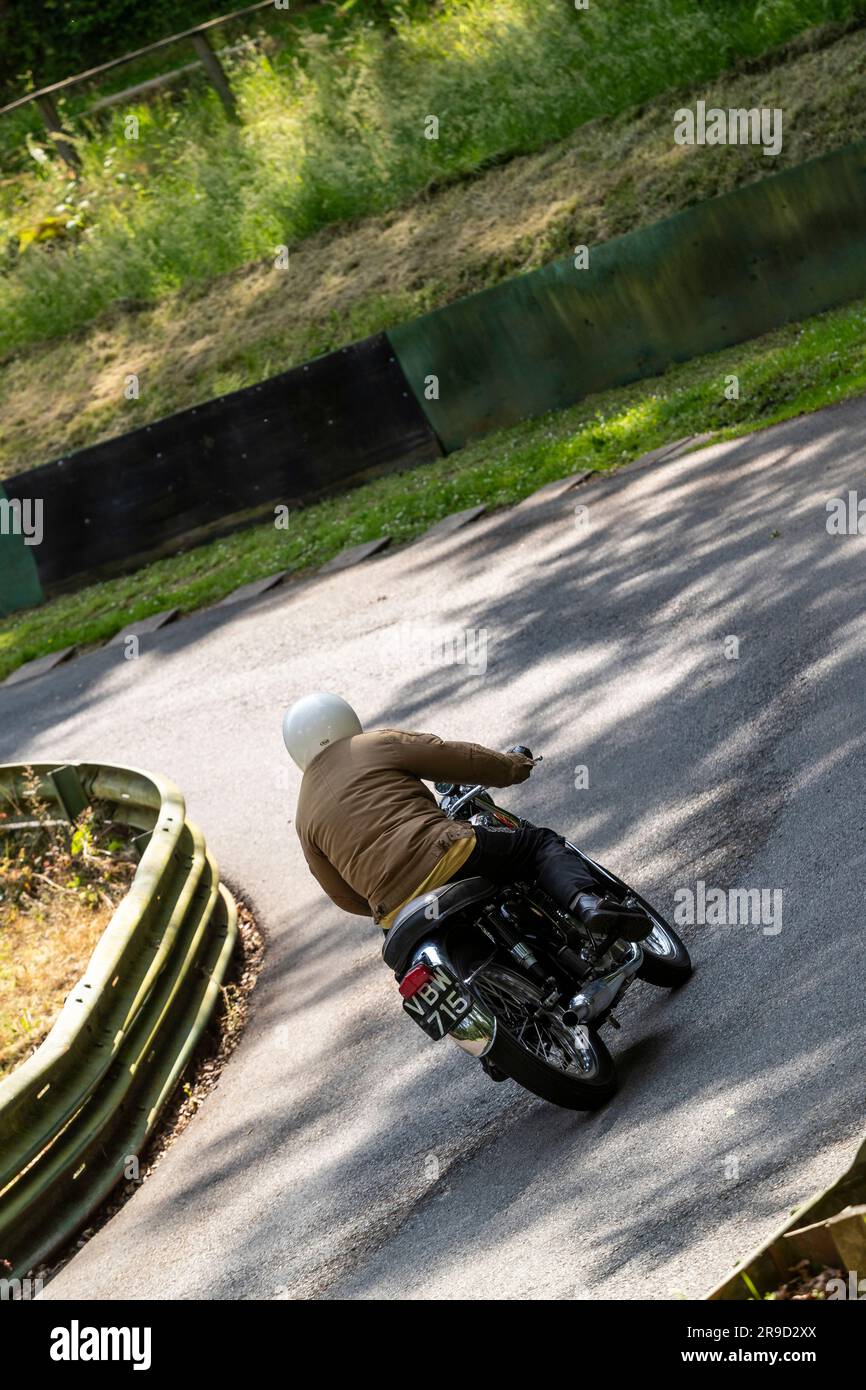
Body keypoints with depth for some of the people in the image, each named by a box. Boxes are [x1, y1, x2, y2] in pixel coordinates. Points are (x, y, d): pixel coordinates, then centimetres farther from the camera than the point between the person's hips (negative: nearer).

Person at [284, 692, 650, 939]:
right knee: (540, 843, 14)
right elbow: (461, 759, 8)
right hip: (447, 857, -4)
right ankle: (585, 902, -15)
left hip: (395, 913, 4)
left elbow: (344, 895, 22)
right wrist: (511, 766, 27)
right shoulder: (381, 744, 8)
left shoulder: (305, 819, 20)